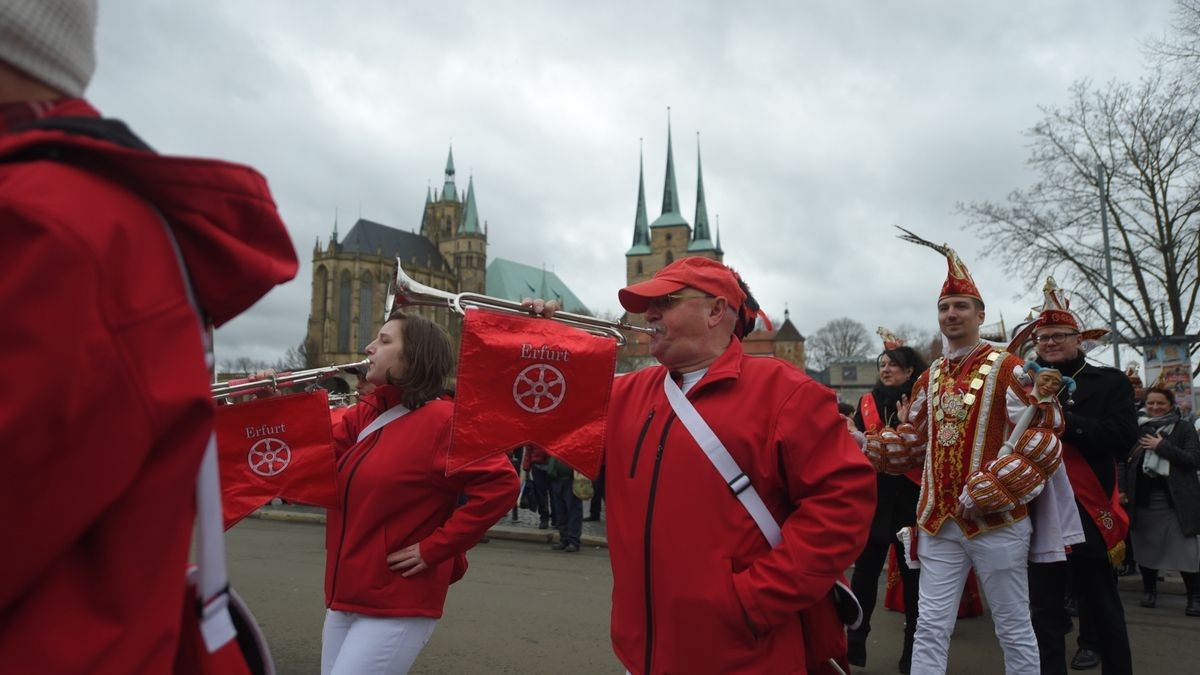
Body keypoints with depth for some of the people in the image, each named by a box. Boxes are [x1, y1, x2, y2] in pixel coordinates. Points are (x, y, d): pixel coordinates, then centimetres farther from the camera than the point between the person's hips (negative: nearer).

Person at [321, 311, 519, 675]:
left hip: (397, 605, -8)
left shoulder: (441, 418, -14)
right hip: (345, 596, 8)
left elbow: (501, 483, -22)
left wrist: (434, 546, -19)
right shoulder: (363, 416, 9)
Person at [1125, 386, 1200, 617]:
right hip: (1144, 498, 3)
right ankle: (1149, 590, 27)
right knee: (1148, 547, 12)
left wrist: (1162, 447, -15)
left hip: (1176, 499, -3)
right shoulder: (1139, 428, 6)